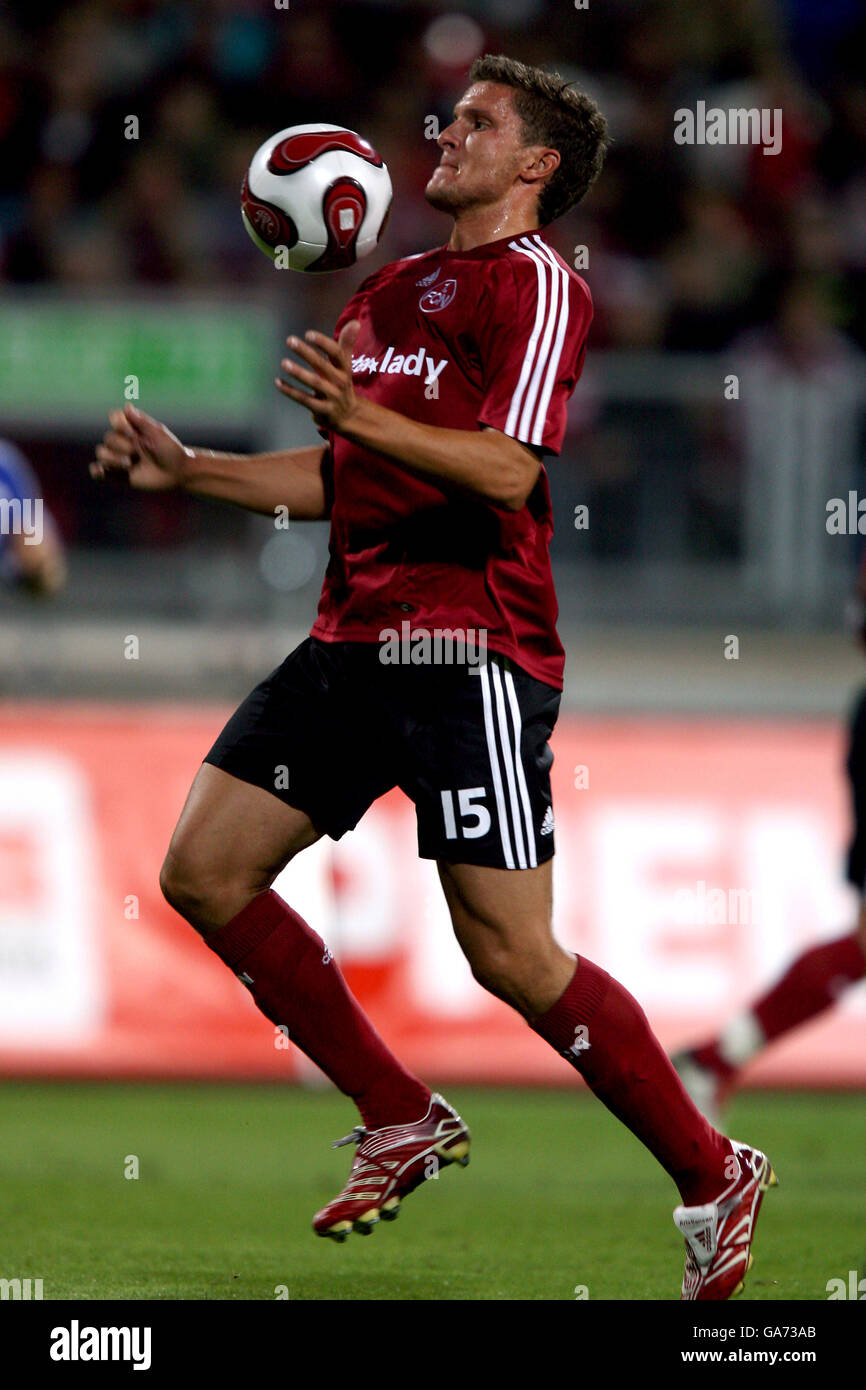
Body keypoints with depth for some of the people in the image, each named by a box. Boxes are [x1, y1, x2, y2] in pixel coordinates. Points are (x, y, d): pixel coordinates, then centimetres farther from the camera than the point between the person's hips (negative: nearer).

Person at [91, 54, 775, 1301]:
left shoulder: (538, 284, -5)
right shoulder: (391, 292, 21)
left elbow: (508, 469, -19)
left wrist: (361, 412, -31)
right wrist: (188, 470, 19)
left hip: (471, 647, -8)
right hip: (356, 637, 8)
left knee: (512, 955, -10)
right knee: (204, 872, 1)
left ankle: (712, 1177, 5)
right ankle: (402, 1122, 13)